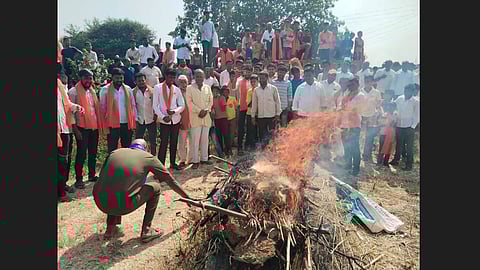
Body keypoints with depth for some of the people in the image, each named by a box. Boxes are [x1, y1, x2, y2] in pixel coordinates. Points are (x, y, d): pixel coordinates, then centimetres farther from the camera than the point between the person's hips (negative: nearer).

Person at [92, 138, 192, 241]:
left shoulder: (114, 152, 17)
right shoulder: (148, 157, 8)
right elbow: (170, 181, 16)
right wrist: (187, 197, 29)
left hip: (101, 204, 5)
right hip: (123, 206, -4)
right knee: (155, 187, 17)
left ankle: (110, 229, 31)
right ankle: (146, 231, 14)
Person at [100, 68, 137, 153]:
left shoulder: (128, 89, 6)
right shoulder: (105, 90, -3)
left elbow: (133, 105, 8)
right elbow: (102, 107, 0)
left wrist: (134, 121, 4)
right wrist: (104, 122, -3)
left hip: (127, 124, 3)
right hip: (112, 124, -2)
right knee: (112, 150, 7)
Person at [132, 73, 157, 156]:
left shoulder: (152, 91, -3)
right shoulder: (133, 92, -3)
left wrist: (156, 114, -8)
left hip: (151, 119, 0)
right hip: (139, 120, 0)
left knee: (153, 141, 9)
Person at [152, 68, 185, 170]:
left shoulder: (177, 89, 7)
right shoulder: (157, 88, 0)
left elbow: (182, 105, 6)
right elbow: (155, 105, -3)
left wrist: (174, 111, -13)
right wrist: (163, 116, -14)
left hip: (176, 119, 3)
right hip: (164, 120, -3)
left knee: (174, 143, 11)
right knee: (163, 143, -3)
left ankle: (173, 163, 23)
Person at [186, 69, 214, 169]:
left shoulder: (207, 88, 12)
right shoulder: (190, 88, 0)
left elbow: (211, 101, 10)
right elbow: (189, 102, -7)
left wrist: (206, 110, -6)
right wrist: (199, 111, -14)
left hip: (206, 116, 4)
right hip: (195, 117, -4)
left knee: (205, 139, 9)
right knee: (195, 139, -3)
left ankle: (204, 158, 20)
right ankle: (195, 161, 4)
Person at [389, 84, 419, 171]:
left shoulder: (416, 102, -7)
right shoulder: (400, 98, 1)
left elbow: (417, 116, -5)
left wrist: (412, 127, -11)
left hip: (409, 127, -3)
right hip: (399, 126, 3)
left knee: (409, 147, 3)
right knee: (399, 145, 15)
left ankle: (409, 165, 11)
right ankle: (396, 160, 29)